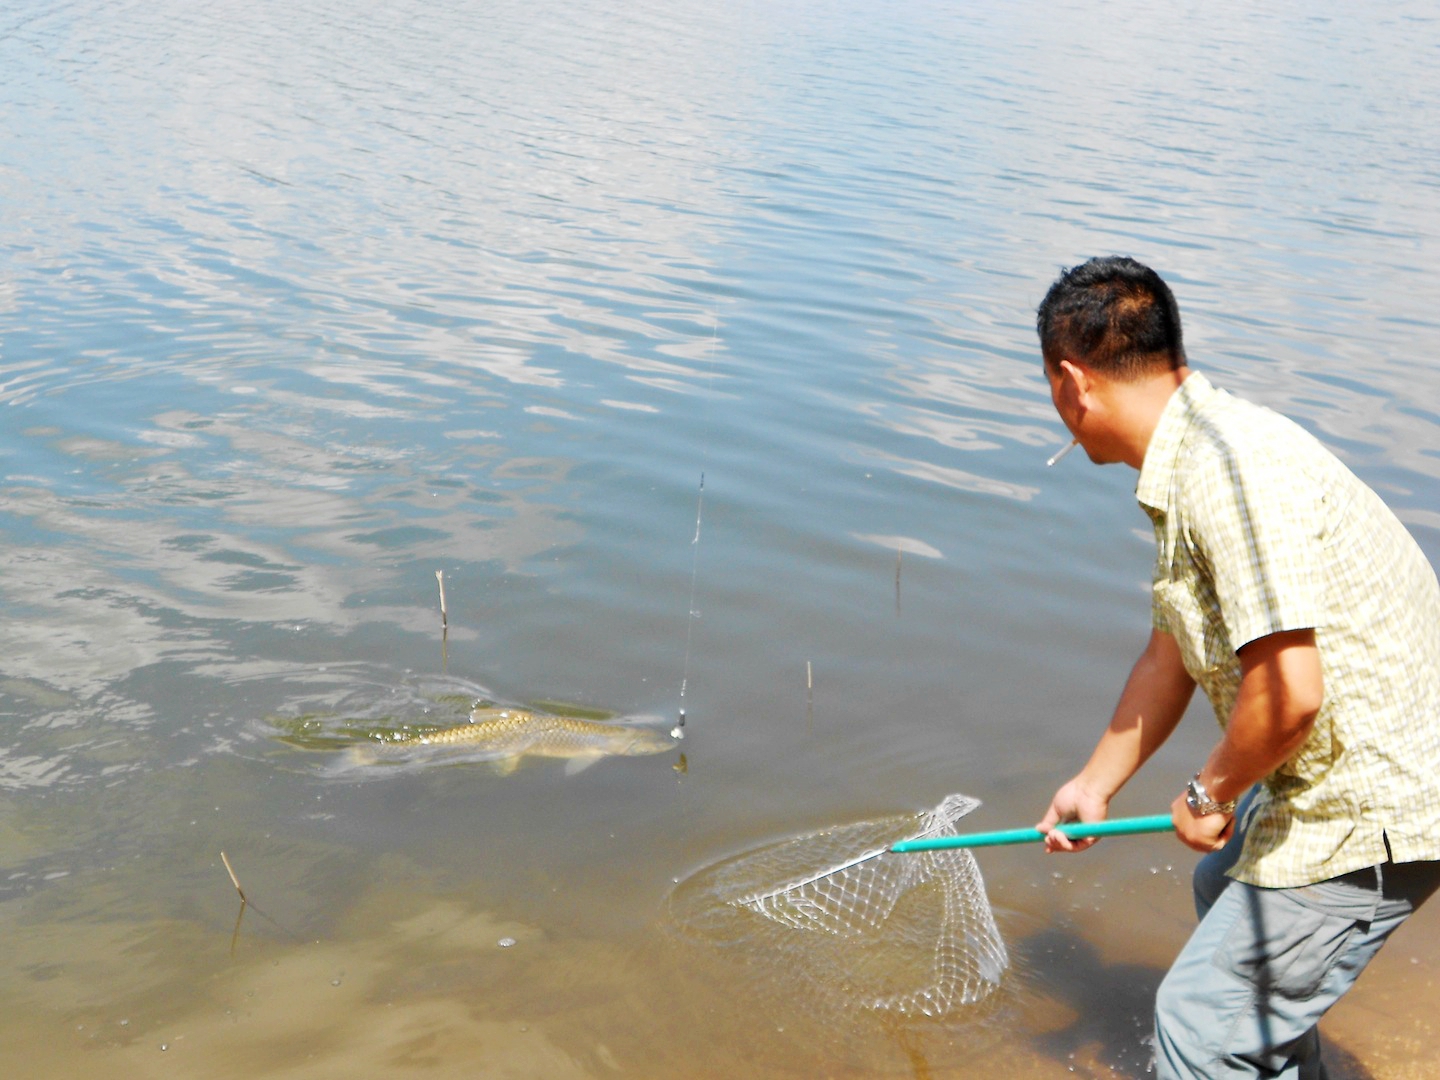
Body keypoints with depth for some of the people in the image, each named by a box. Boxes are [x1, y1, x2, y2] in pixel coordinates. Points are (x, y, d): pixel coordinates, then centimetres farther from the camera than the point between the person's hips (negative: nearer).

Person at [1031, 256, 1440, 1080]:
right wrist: (1095, 786, 27)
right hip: (1345, 773, 11)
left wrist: (1211, 792, -15)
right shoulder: (1187, 470, 7)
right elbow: (1170, 658, 18)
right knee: (1227, 891, 33)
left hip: (1373, 808, -11)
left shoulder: (1227, 468, -28)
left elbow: (1288, 690, -34)